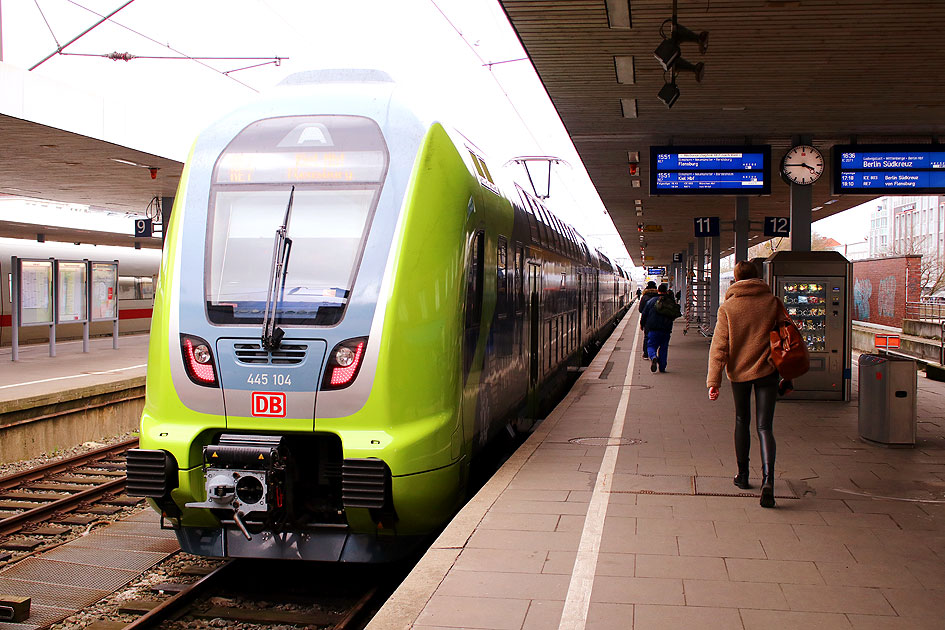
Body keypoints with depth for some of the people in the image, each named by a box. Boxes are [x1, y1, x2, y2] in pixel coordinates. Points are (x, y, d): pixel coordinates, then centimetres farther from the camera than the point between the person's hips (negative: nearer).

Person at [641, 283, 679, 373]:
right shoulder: (671, 302, 5)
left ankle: (653, 357, -28)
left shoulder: (651, 301, 0)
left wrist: (643, 325, 16)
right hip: (666, 329, 2)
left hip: (653, 329, -2)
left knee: (651, 346, 4)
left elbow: (644, 314, 4)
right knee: (663, 347, 12)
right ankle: (662, 367, 10)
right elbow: (675, 315, 13)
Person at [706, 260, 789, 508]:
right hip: (767, 371, 0)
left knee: (742, 422, 19)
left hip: (739, 372, 0)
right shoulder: (773, 303, -2)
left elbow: (719, 347, -10)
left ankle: (742, 475, 28)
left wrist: (713, 381, -10)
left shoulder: (727, 307, -6)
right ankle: (768, 480, -18)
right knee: (765, 426, 0)